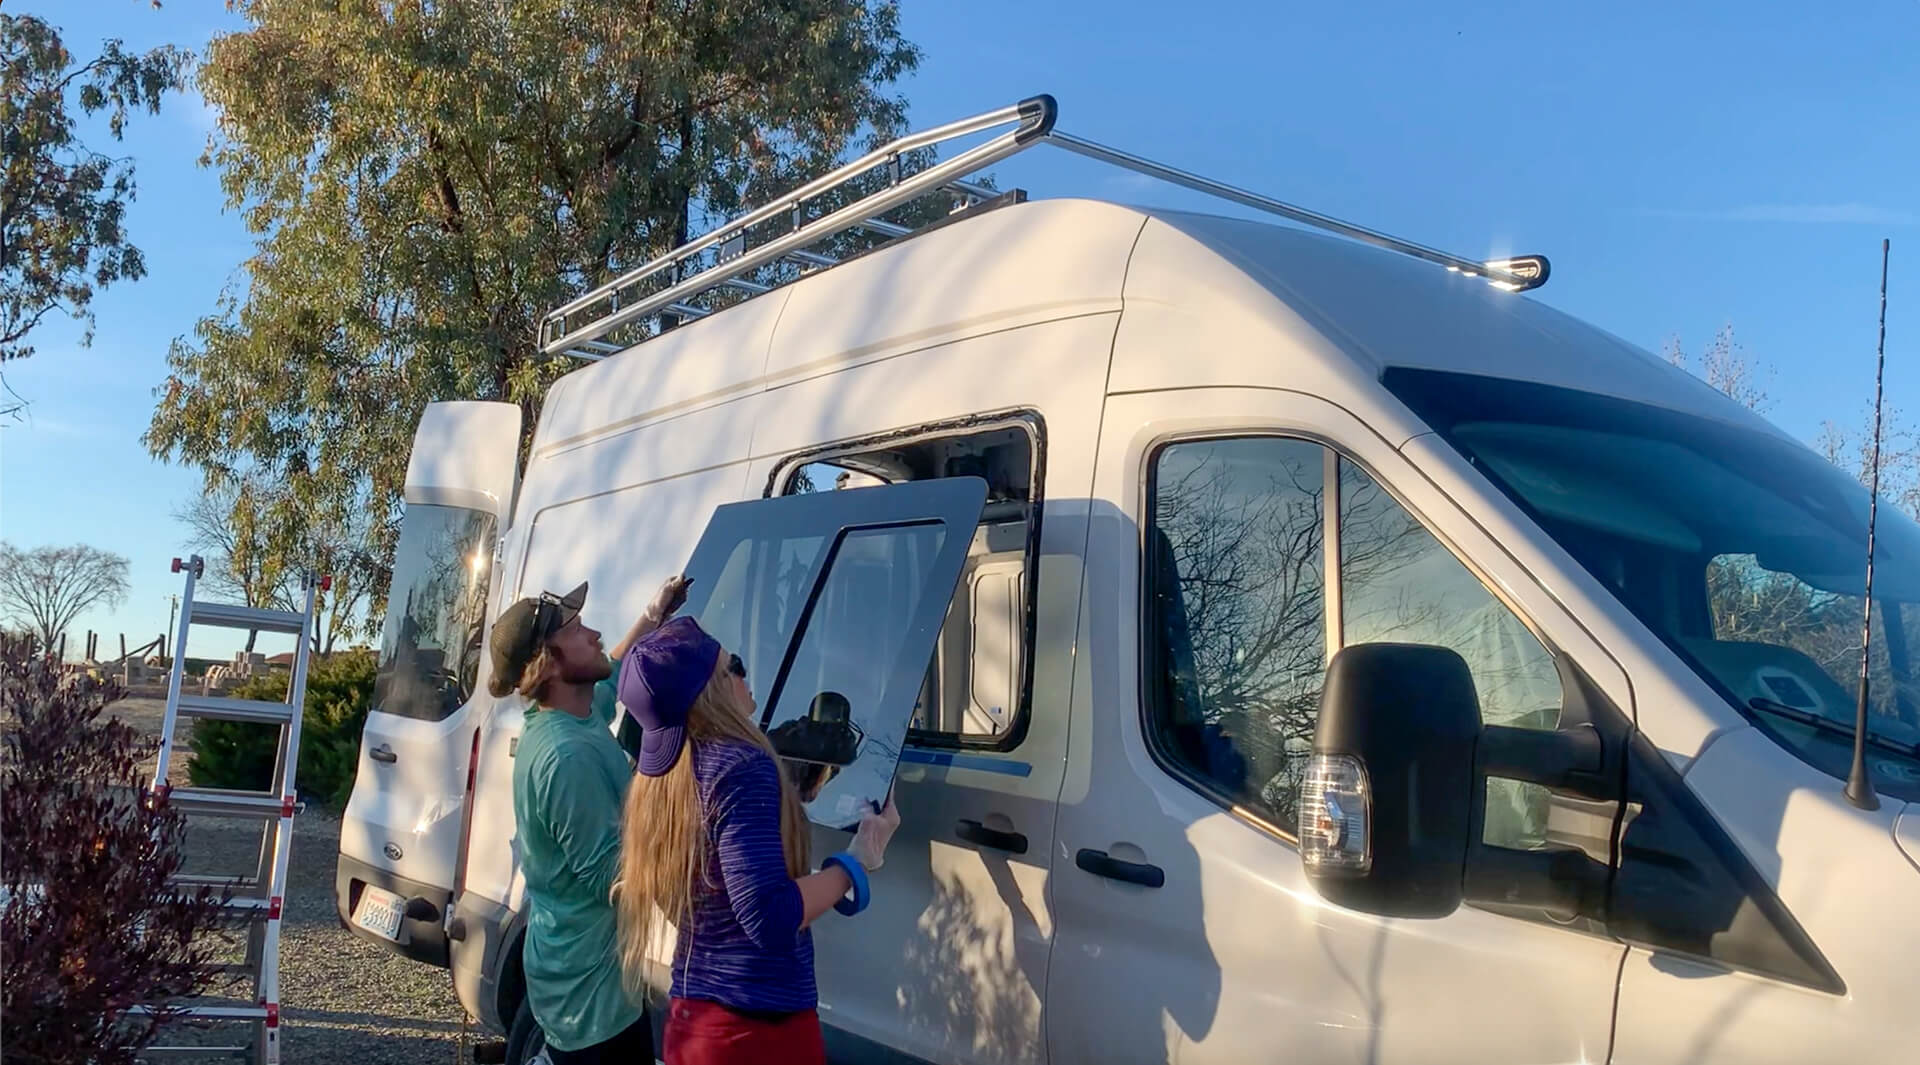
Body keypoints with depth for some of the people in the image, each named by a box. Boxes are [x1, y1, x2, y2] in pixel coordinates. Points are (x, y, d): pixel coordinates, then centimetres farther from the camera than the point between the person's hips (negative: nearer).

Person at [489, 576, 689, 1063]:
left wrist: (653, 617, 23)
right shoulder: (569, 755, -28)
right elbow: (607, 876, -26)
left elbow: (609, 679, 27)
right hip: (592, 986, -10)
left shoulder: (577, 717, 3)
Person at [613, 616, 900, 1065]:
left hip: (690, 1017, 8)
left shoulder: (659, 773, 3)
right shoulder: (741, 767, -20)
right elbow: (770, 919, -25)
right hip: (759, 1026, -8)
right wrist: (857, 860, -14)